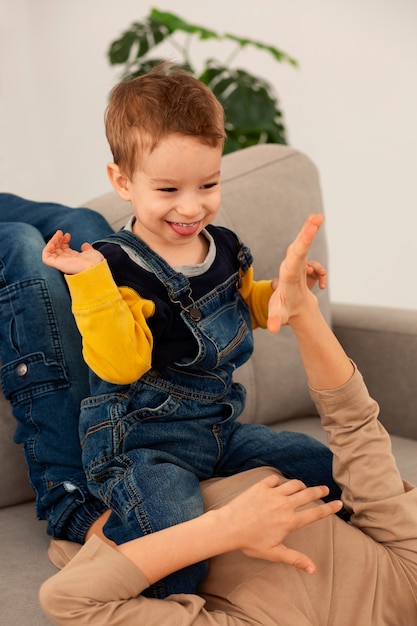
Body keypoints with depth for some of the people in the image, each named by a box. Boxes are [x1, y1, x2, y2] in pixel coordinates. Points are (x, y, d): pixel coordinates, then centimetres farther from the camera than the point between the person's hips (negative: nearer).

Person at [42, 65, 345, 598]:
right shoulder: (118, 268, -18)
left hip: (218, 428, 8)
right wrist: (90, 282, -34)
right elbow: (121, 365, -27)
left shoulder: (224, 248, 4)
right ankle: (112, 526, -3)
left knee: (324, 468, 13)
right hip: (143, 444, -7)